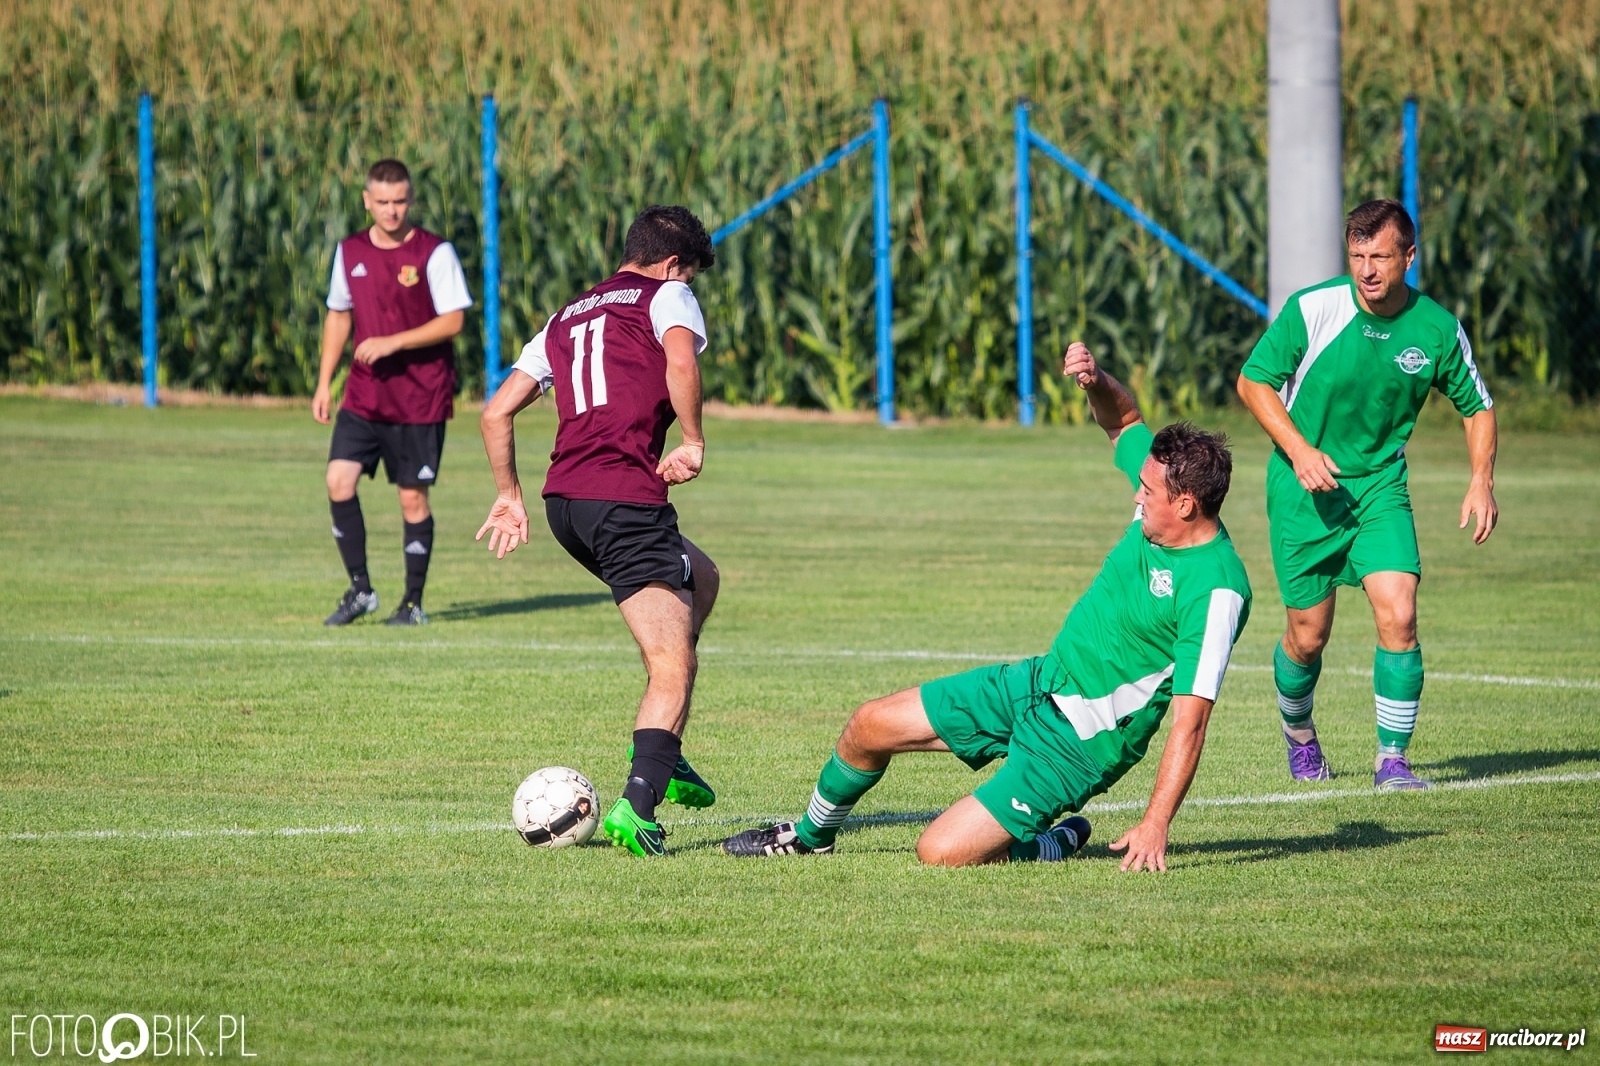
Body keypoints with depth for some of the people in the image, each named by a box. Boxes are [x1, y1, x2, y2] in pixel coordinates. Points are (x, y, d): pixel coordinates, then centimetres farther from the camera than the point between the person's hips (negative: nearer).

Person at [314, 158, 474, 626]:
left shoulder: (434, 253, -7)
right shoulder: (350, 252, 8)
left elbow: (453, 321, -10)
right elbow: (338, 315, 17)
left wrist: (393, 342, -19)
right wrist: (324, 382, 12)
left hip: (421, 398, -4)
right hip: (364, 394, 4)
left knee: (413, 496, 0)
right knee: (339, 479, -9)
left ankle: (413, 602, 12)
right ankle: (360, 590, 3)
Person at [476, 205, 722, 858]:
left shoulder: (567, 319, 26)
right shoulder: (665, 296, 7)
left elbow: (496, 413, 23)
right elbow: (681, 363, -16)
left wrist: (510, 495, 30)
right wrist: (693, 443, -9)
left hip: (564, 499, 8)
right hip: (625, 497, -8)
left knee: (700, 580, 30)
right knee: (673, 667, -6)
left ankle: (661, 755, 23)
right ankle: (636, 806, -26)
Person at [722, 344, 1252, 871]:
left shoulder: (1215, 592, -27)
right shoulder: (1165, 486, -4)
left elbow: (1190, 721, -28)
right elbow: (1122, 420, 16)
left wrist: (1155, 824, -33)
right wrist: (1097, 381, -7)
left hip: (1077, 743, -8)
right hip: (1037, 682, 8)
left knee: (940, 852, -16)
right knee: (870, 725, 11)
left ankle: (1054, 844, 12)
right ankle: (810, 836, 39)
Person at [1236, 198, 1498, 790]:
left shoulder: (1438, 330, -6)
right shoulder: (1312, 309, -13)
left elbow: (1477, 407, 8)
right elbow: (1253, 381, -4)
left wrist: (1482, 480, -7)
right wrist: (1298, 449, -17)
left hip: (1380, 486, 1)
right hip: (1305, 490, -1)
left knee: (1398, 616, -17)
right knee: (1308, 635, 4)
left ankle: (1393, 758, -6)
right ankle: (1298, 732, 36)